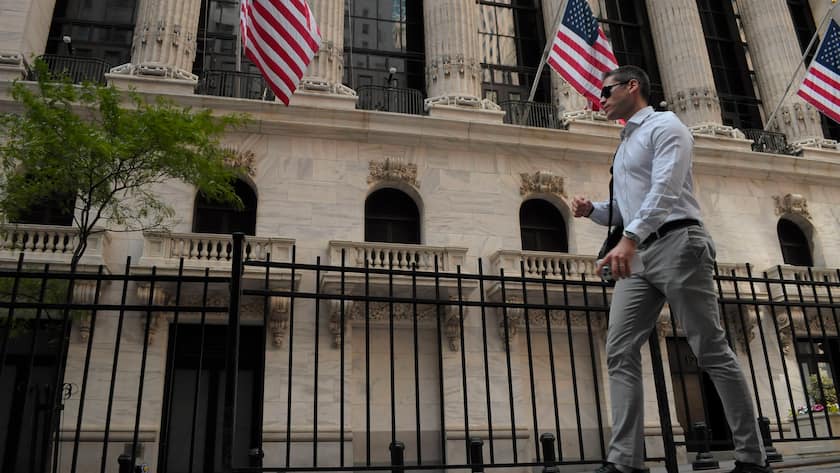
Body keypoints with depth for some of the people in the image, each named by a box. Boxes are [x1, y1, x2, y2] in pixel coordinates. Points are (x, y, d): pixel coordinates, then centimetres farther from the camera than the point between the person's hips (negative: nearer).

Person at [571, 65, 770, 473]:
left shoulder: (664, 125, 1)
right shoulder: (625, 145, 26)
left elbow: (665, 188, -17)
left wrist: (629, 238, -31)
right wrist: (592, 210, 8)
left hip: (677, 243, -8)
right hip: (639, 254, 8)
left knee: (712, 351, -4)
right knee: (620, 353, -6)